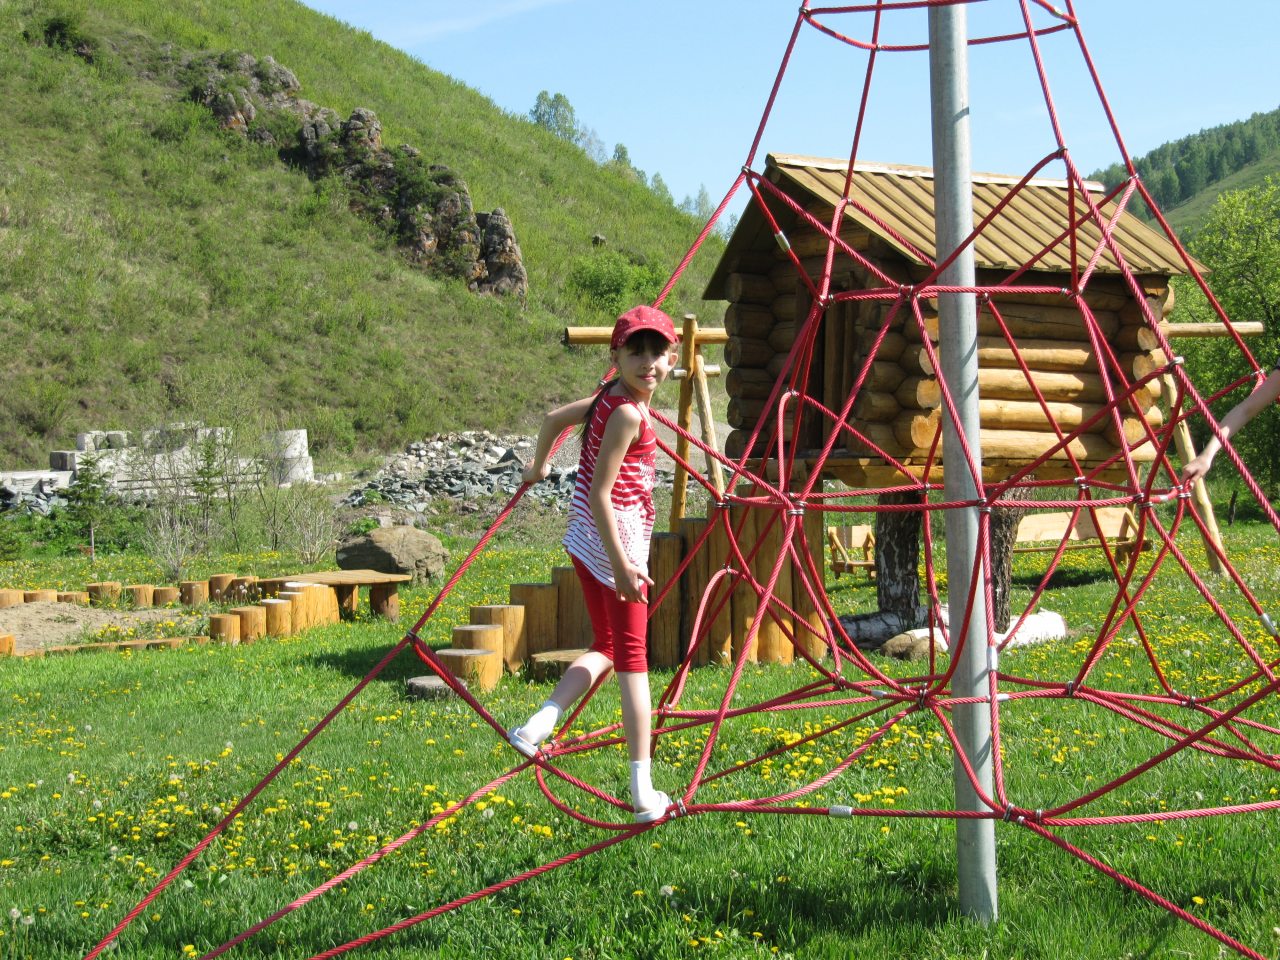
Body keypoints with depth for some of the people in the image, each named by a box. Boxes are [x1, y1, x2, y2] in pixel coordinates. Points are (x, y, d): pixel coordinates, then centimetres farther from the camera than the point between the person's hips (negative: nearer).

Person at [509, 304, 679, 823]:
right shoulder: (628, 414, -17)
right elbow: (600, 494, -22)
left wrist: (538, 467, 43)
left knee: (606, 647, 21)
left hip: (586, 540, 9)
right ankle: (643, 794, 1)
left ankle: (538, 725, 2)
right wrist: (621, 564, -23)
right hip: (616, 539, -9)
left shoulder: (610, 398, 9)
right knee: (631, 658, -3)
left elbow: (554, 419, 26)